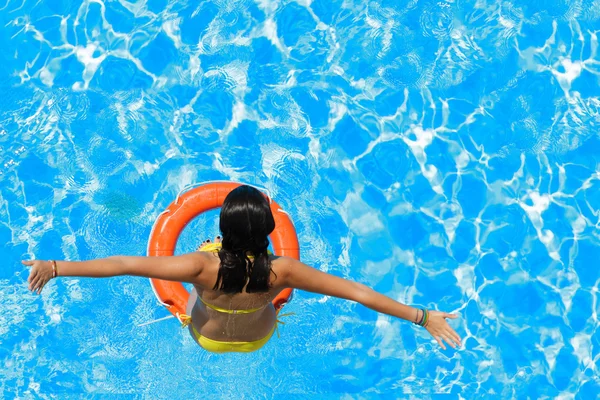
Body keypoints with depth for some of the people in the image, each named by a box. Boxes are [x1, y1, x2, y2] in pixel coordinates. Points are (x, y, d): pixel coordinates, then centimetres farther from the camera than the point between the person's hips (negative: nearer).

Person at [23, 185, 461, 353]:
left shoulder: (203, 267, -42)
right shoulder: (281, 271, -39)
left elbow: (124, 264, -41)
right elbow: (355, 290, -38)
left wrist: (56, 267, -34)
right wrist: (422, 317, -33)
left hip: (206, 339, 0)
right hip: (259, 339, 1)